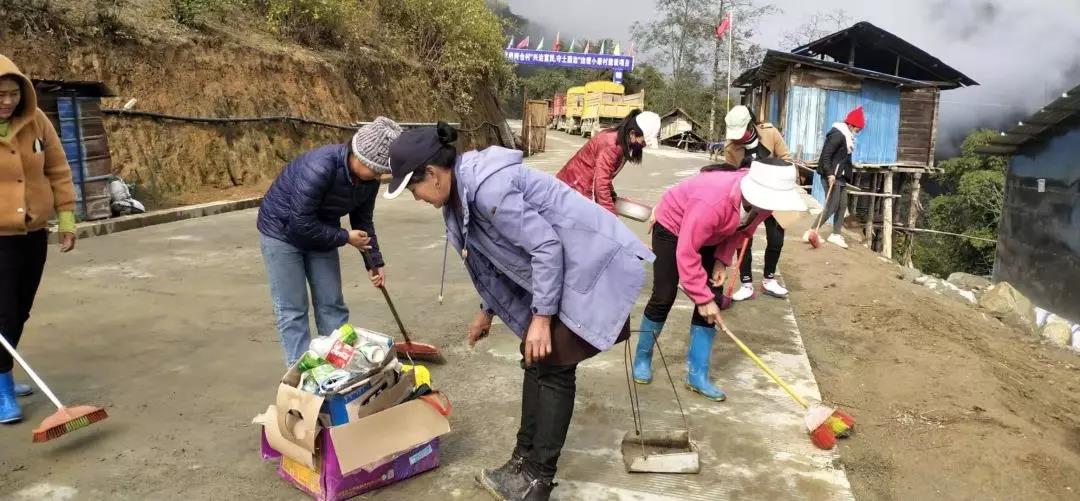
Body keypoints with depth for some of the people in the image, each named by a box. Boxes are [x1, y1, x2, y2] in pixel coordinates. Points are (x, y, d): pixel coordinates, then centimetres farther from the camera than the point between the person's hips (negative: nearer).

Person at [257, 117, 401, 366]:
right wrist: (345, 237, -22)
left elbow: (363, 221, 3)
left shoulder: (369, 179, -13)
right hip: (282, 230, -6)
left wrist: (375, 261, 1)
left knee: (332, 305, 6)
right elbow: (301, 224, -32)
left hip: (321, 234, 6)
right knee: (292, 311, -5)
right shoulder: (319, 167, -35)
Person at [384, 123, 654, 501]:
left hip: (591, 265, -10)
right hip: (562, 267, 10)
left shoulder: (488, 187, -26)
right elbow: (497, 254, 17)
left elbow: (546, 246, -25)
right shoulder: (463, 191, 5)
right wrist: (488, 310, 23)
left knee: (553, 366, -6)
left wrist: (541, 316, -20)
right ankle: (525, 458, 22)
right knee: (534, 359, 12)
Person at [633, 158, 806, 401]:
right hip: (673, 226, -6)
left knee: (712, 299, -2)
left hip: (710, 235, 6)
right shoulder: (711, 203, -44)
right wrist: (702, 298, -32)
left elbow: (741, 230, -2)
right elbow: (686, 253, -38)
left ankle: (697, 375, 6)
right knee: (664, 297, -6)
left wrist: (722, 260, -16)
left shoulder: (762, 200, -22)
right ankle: (642, 359, 17)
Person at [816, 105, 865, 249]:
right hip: (833, 176, -11)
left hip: (840, 176, 11)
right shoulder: (837, 134, -16)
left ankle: (835, 234, 17)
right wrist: (830, 174, -27)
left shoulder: (846, 135, 14)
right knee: (831, 207, -11)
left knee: (842, 205, 11)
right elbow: (825, 155, -22)